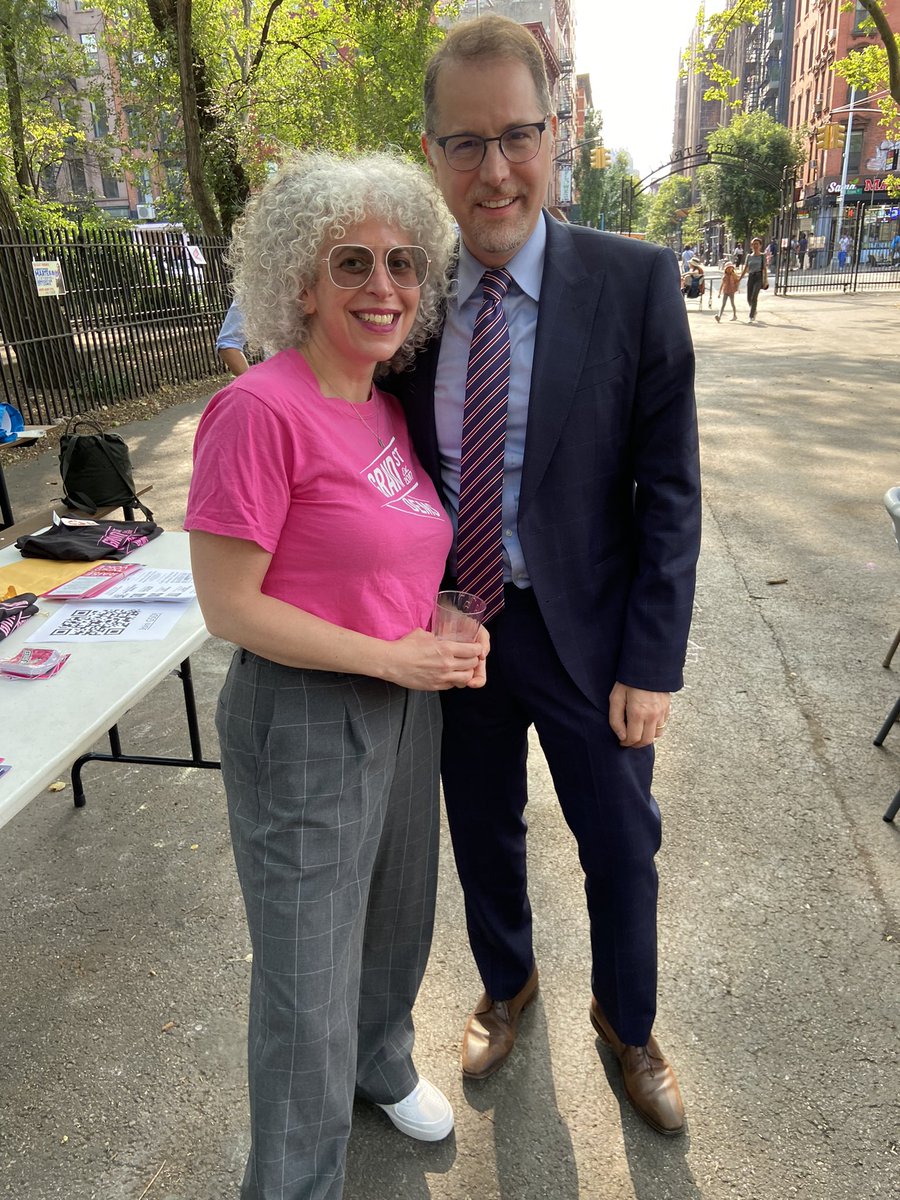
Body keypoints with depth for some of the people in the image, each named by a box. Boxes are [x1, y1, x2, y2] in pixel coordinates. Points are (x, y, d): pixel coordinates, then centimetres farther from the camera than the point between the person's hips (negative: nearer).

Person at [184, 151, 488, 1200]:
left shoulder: (388, 407, 4)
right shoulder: (261, 410, -20)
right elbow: (229, 608, -20)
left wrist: (444, 620, -3)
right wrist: (395, 656, -18)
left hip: (405, 703, 8)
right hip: (304, 720, -8)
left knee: (396, 915, 27)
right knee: (309, 979, 11)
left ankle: (381, 1064, 58)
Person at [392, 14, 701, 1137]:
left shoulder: (635, 282, -11)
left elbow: (669, 489, -10)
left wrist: (652, 665, -12)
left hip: (584, 626, -2)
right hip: (453, 622, 3)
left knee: (622, 846, 15)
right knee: (483, 833, 21)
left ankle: (626, 1020, 46)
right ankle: (506, 985, 51)